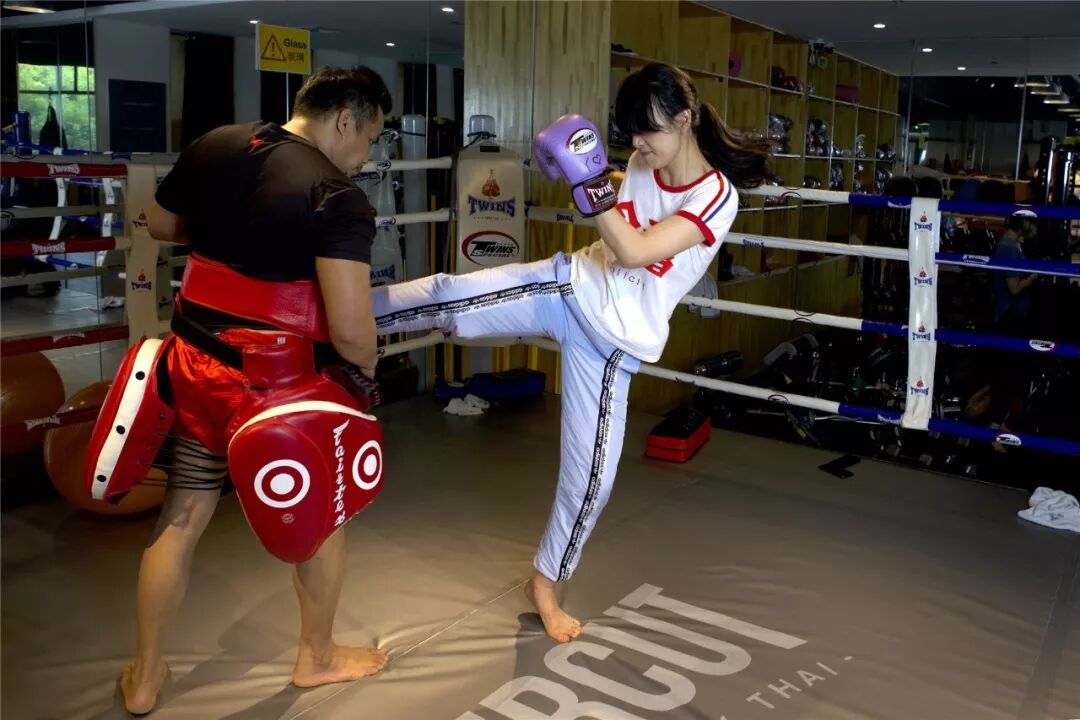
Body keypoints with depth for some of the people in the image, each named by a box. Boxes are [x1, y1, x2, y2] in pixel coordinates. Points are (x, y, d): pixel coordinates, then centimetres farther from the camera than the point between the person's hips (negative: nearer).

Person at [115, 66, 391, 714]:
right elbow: (350, 332, -26)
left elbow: (161, 226, 18)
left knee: (183, 517, 20)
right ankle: (317, 657, 37)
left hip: (195, 364, 6)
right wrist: (367, 364, -5)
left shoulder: (212, 146, 1)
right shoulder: (340, 199, -20)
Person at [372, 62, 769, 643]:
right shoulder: (642, 165, 2)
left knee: (591, 470, 3)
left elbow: (633, 252, -28)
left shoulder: (718, 195, -17)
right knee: (448, 296, -18)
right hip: (568, 286, 4)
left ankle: (546, 580, 24)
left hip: (617, 336, -3)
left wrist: (588, 179, -33)